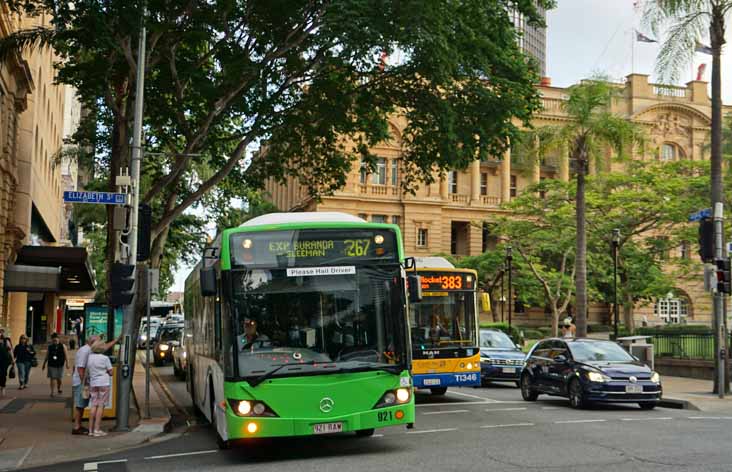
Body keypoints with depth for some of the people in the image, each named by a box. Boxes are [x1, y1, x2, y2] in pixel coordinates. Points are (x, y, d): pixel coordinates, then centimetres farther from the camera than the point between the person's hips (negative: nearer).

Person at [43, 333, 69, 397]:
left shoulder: (62, 346, 0)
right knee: (52, 378, -3)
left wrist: (67, 363, -10)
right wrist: (44, 364, 14)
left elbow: (66, 355, -3)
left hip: (60, 365, 0)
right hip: (51, 365, 0)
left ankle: (59, 388, 33)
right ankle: (52, 391, 1)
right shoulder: (50, 347, 4)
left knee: (59, 378, 7)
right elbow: (47, 356, 12)